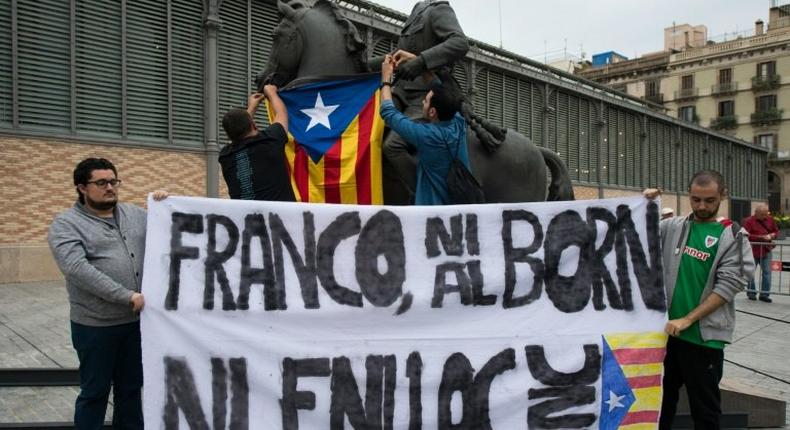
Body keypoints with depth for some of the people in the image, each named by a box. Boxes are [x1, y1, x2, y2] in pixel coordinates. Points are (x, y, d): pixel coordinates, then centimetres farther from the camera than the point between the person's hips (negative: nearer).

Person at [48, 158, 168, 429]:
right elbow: (78, 269, -21)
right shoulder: (66, 224, -7)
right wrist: (128, 296, -24)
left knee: (131, 387, 17)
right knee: (95, 391, 9)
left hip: (137, 320, 5)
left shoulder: (135, 214, 9)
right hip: (96, 325, -4)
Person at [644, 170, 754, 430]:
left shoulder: (732, 235, -5)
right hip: (667, 329, 3)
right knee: (662, 398, 17)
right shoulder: (673, 227, 4)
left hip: (705, 335, -3)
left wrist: (687, 320, -16)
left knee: (705, 408, 10)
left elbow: (728, 286, -11)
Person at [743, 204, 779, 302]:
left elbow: (776, 231, 19)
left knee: (767, 272, 0)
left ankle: (764, 294, 6)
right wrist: (762, 237, -22)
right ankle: (751, 292, 19)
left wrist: (773, 235, -5)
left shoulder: (770, 220, 8)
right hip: (753, 251, -4)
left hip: (766, 251, 4)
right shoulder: (749, 221, -9)